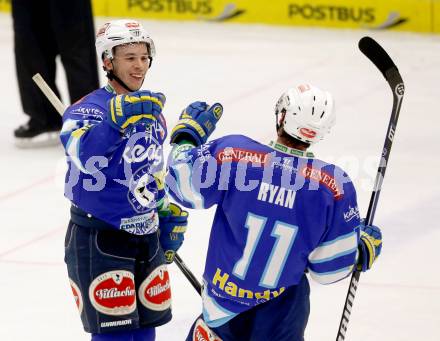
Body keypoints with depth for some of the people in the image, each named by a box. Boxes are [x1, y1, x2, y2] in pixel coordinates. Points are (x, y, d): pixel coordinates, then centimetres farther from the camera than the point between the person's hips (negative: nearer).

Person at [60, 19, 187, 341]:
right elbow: (82, 151, -38)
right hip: (98, 239, -7)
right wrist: (119, 115, -50)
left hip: (146, 236, 7)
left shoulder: (152, 111, 10)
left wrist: (170, 215, 20)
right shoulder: (87, 109, -15)